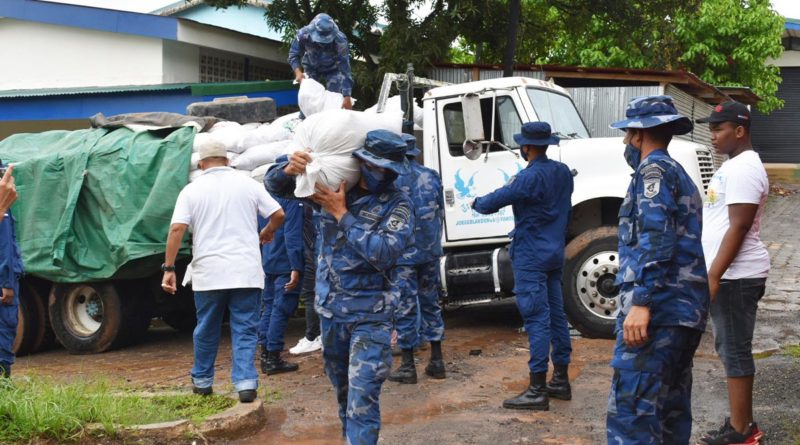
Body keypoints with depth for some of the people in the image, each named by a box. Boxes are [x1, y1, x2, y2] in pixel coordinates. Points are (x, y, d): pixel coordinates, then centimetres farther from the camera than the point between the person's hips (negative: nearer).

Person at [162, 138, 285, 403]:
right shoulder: (248, 185, 6)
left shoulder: (192, 190, 2)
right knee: (245, 330, 4)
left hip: (208, 273, 0)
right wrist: (266, 233, 26)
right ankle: (246, 383, -8)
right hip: (246, 272, 0)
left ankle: (202, 382, 27)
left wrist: (169, 268, -4)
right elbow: (278, 215, 5)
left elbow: (177, 229, -7)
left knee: (206, 330, 15)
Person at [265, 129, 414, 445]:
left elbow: (384, 253, -27)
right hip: (330, 308, 5)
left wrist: (341, 215, -22)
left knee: (363, 397, -11)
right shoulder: (331, 184, 1)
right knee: (343, 389, 20)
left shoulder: (397, 205, -12)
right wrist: (289, 169, -18)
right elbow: (274, 186, 6)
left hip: (370, 315, -5)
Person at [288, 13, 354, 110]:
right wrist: (298, 71, -38)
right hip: (311, 69, 2)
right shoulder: (303, 34, -33)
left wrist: (347, 97, -43)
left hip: (332, 70, -2)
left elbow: (345, 69, -37)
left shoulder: (340, 40, -38)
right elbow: (293, 55, -17)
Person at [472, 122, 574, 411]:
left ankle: (538, 390, -8)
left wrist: (477, 203, 7)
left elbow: (496, 200, -13)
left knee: (537, 320, -9)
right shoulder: (563, 172, 8)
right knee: (556, 315, 13)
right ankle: (561, 381, 21)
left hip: (530, 256, -9)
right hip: (555, 253, 9)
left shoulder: (530, 177, -18)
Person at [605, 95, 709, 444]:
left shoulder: (654, 169, -6)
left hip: (658, 310, -10)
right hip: (686, 310, 10)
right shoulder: (680, 175, 24)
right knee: (671, 411, 14)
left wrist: (641, 303, -26)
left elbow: (655, 238, -20)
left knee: (630, 414, -14)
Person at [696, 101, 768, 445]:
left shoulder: (743, 168, -17)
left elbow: (739, 227, -22)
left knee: (735, 351, -5)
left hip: (735, 276, -11)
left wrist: (713, 276, -23)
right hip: (729, 273, 11)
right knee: (730, 349, 16)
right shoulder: (733, 165, 16)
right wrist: (712, 273, 22)